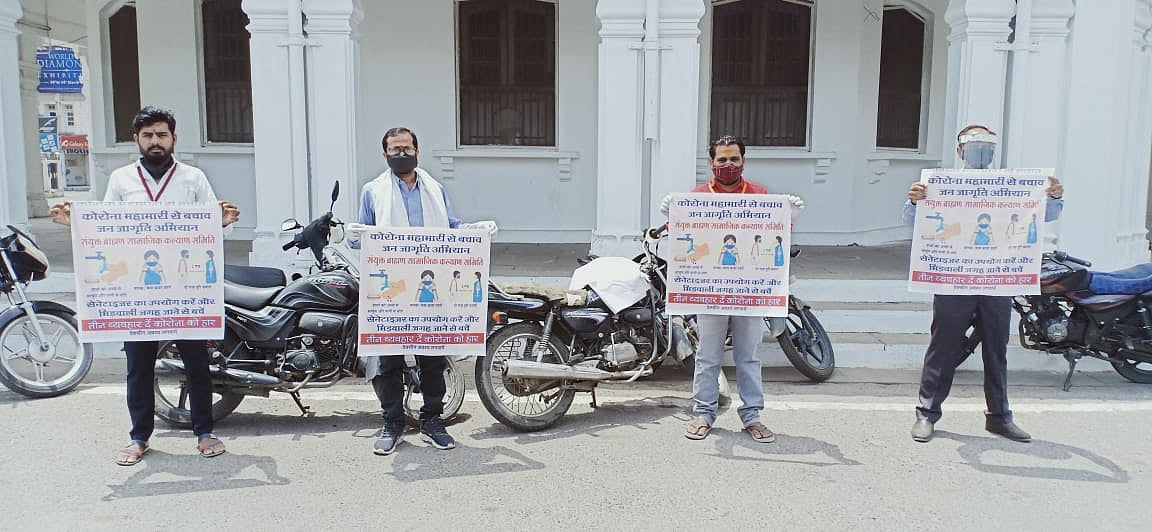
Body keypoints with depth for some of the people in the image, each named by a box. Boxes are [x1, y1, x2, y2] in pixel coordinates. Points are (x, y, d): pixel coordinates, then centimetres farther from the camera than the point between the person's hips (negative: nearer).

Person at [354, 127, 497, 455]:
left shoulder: (436, 190, 17)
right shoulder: (373, 191, 10)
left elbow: (451, 230, 14)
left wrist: (480, 227, -3)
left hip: (431, 286, 2)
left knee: (433, 357, 6)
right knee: (388, 358, 0)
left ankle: (432, 421, 17)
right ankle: (392, 424, 11)